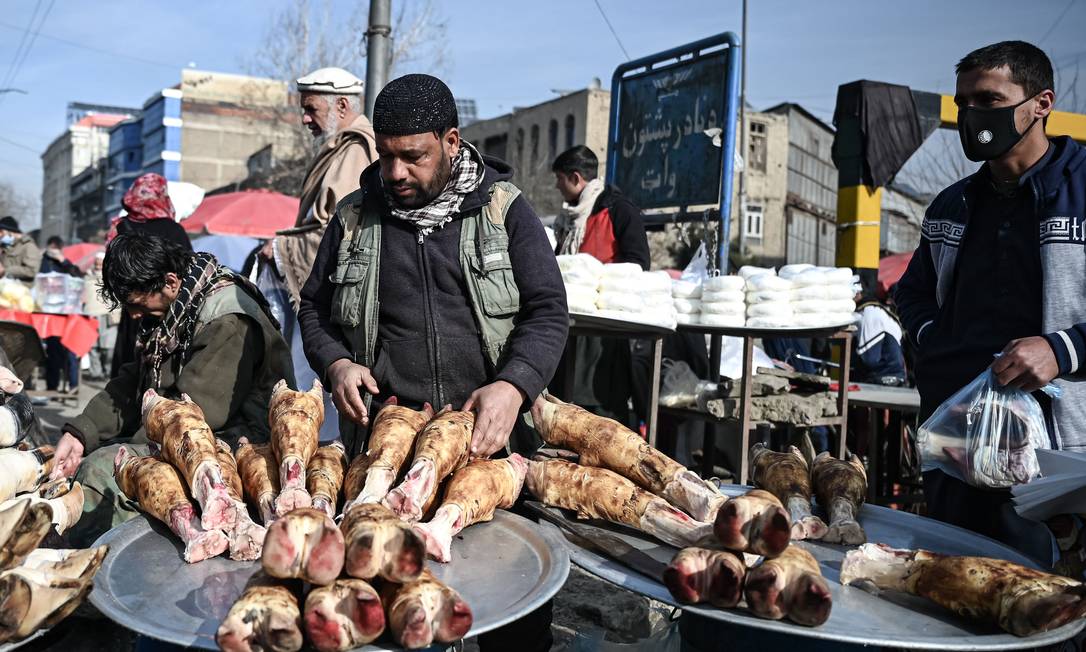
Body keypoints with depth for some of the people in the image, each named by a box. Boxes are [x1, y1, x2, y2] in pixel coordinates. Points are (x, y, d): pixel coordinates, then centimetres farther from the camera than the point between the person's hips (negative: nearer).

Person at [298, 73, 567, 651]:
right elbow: (314, 307, 17)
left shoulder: (504, 210, 2)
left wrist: (512, 387, -19)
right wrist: (336, 363, -3)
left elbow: (547, 310, -2)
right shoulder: (355, 216, 9)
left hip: (490, 437, -1)